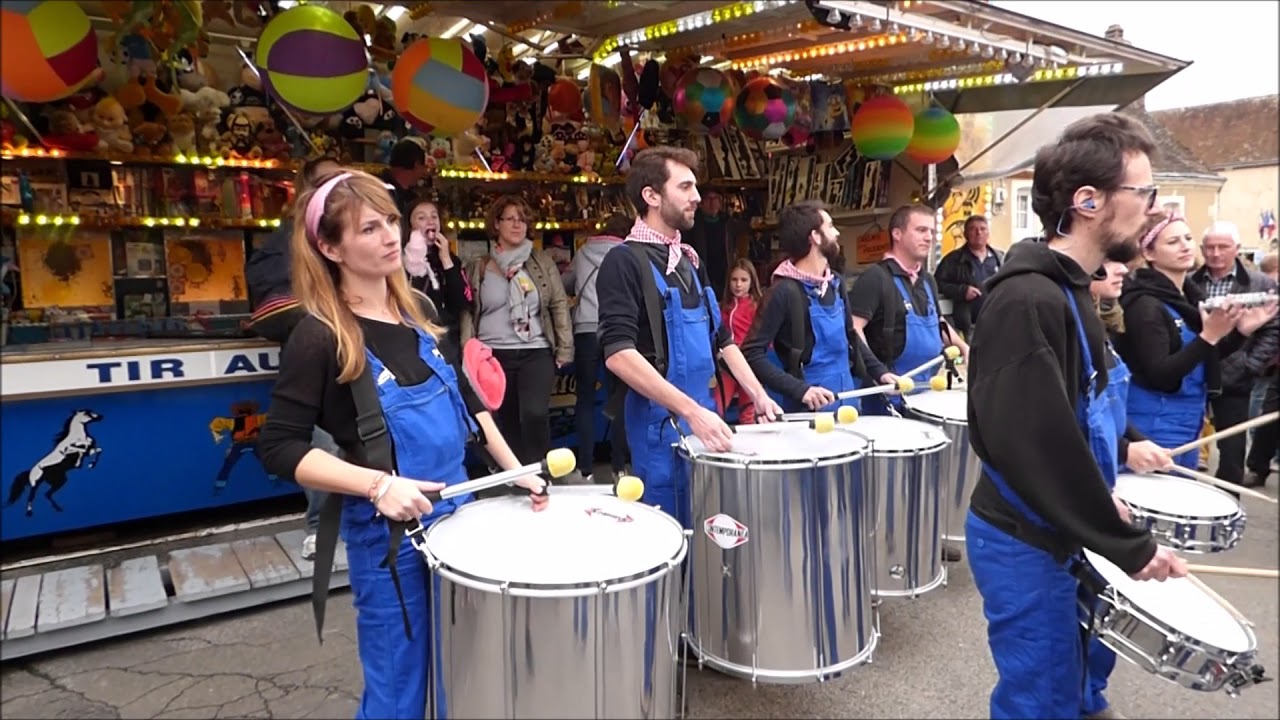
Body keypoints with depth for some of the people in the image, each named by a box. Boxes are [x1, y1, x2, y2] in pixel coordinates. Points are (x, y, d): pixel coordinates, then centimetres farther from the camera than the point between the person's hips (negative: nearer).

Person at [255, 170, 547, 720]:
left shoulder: (418, 310, 3)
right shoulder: (318, 337, -16)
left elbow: (465, 399, 12)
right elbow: (279, 448, -16)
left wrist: (514, 469, 5)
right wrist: (378, 485, -26)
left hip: (457, 512, 6)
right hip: (386, 535, -6)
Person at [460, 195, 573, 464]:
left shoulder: (543, 262, 7)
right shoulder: (478, 267, 6)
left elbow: (559, 304, 6)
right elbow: (467, 312, 6)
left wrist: (564, 349, 1)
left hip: (536, 352, -1)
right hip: (493, 354, 1)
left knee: (535, 414, -19)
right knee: (507, 422, 8)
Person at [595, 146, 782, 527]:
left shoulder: (689, 259, 14)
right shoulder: (624, 260, -11)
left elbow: (721, 337, 20)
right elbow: (619, 353, -23)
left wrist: (758, 394, 10)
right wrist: (691, 411, -28)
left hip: (704, 416, 8)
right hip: (661, 421, -8)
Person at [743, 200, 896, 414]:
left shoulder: (834, 283, 7)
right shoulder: (785, 291, -17)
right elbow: (751, 353, -22)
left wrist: (880, 372, 9)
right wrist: (799, 389, -28)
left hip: (848, 402, 8)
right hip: (810, 411, -7)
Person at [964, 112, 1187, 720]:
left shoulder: (1067, 289, 7)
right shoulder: (1027, 299, -25)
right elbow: (1032, 443, -30)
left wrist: (1120, 445, 17)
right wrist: (1130, 546, -23)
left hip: (1053, 532, 10)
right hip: (1026, 542, -10)